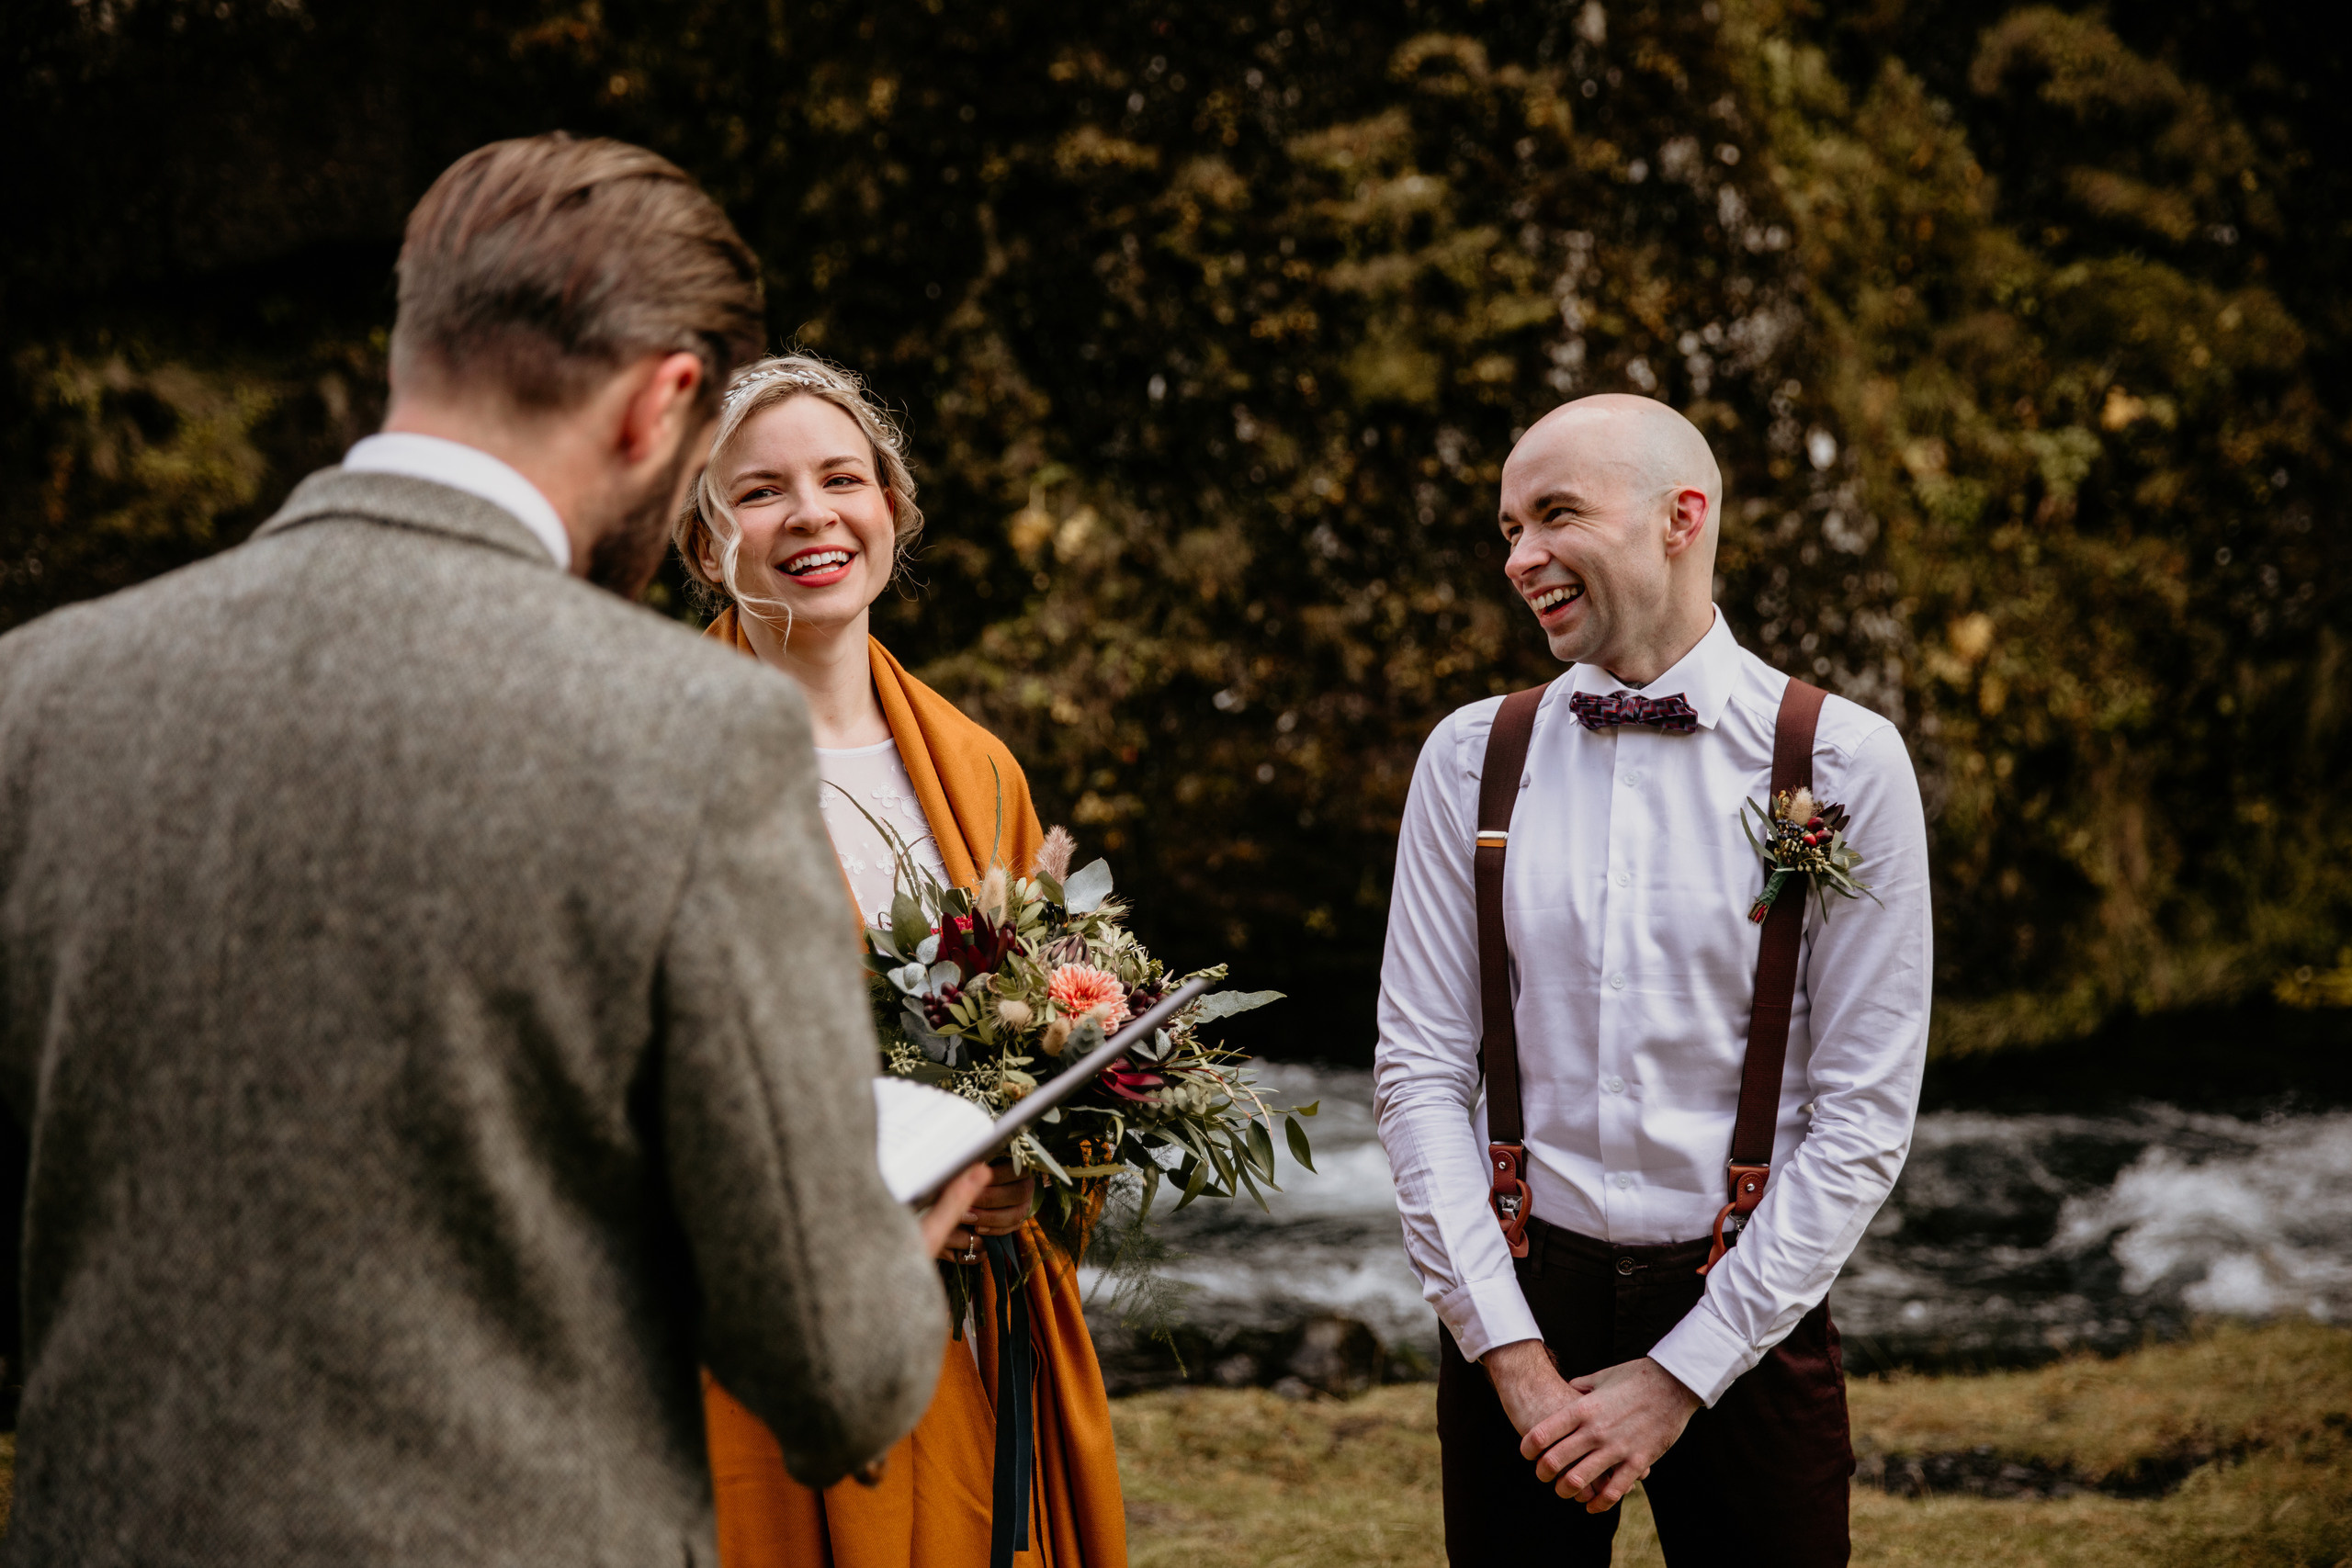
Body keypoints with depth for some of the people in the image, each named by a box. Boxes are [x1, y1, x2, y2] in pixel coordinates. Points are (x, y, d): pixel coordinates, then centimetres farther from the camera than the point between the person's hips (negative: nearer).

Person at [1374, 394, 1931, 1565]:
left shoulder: (1842, 764, -6)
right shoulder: (1471, 759, 2)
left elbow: (1867, 1113, -7)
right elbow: (1419, 1071, 0)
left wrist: (1681, 1374, -10)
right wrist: (1512, 1353, -9)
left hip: (1743, 1314, -2)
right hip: (1516, 1298, 2)